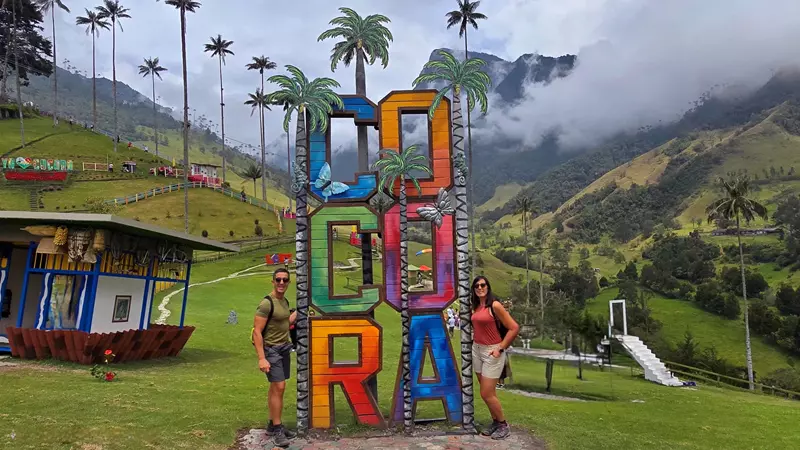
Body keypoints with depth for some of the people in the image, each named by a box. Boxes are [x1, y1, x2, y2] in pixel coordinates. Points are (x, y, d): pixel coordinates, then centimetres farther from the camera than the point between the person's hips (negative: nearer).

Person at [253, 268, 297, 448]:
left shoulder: (285, 301, 7)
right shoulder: (266, 303, -18)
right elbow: (257, 332, -19)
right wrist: (261, 358, -24)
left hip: (285, 347, 8)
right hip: (272, 349, -8)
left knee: (275, 387, 12)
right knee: (279, 387, -10)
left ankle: (272, 425, 20)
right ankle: (277, 429, -1)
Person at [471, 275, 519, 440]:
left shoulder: (495, 305, -15)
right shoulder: (476, 307, 7)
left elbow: (514, 328, -16)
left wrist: (500, 349, -15)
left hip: (492, 352, -7)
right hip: (477, 350, 7)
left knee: (487, 394, -5)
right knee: (488, 392, 12)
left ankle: (504, 425, 13)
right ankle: (495, 422, 26)